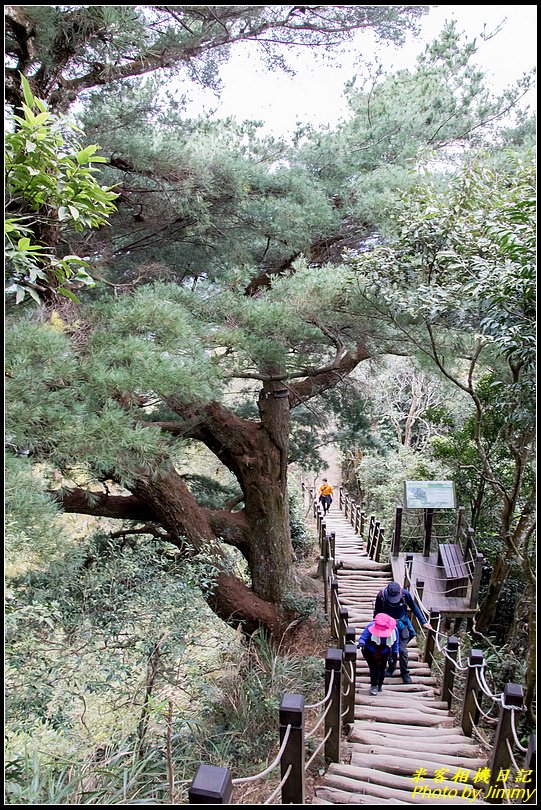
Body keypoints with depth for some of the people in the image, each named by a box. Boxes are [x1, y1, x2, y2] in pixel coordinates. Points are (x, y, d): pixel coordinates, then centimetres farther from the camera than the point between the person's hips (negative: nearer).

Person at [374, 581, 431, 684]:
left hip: (402, 624, -1)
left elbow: (414, 608, -5)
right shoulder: (381, 596, -22)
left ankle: (405, 672, 17)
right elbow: (377, 613, -5)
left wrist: (423, 622, -7)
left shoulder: (405, 594, -22)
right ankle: (391, 667, 35)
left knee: (402, 649, -2)